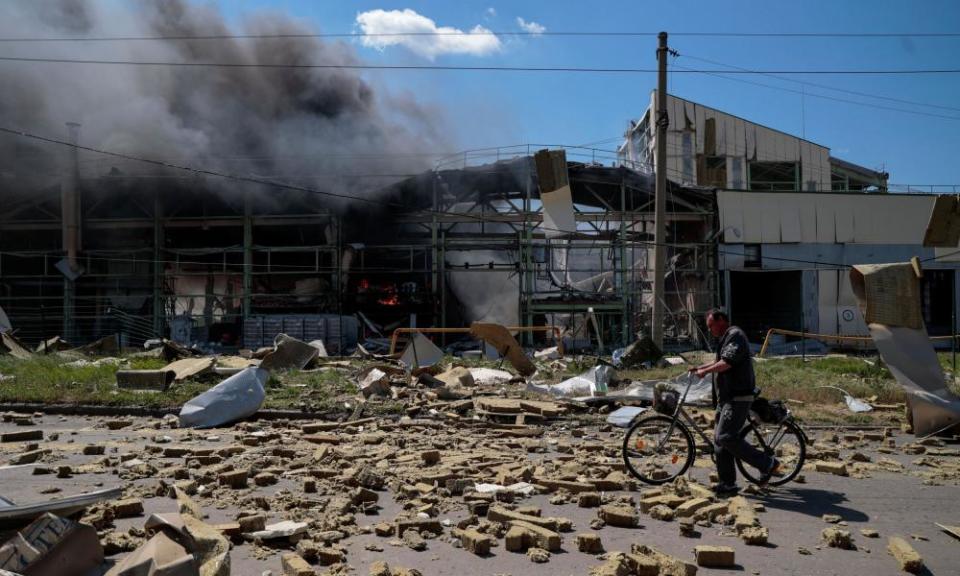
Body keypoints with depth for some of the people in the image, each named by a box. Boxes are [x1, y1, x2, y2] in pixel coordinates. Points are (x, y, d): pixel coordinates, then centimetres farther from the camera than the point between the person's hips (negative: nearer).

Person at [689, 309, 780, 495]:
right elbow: (720, 361, 37)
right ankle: (727, 483, 13)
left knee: (726, 437, -17)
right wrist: (700, 367, 27)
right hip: (727, 397, 11)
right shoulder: (726, 338, 21)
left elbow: (726, 363, -23)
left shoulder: (735, 335, -11)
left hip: (738, 398, -11)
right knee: (720, 439, 8)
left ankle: (768, 464, -7)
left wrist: (705, 371, -13)